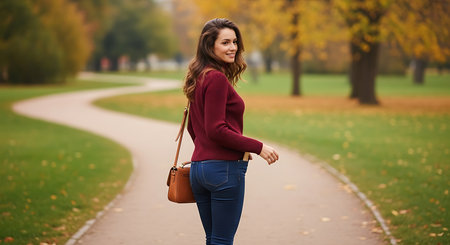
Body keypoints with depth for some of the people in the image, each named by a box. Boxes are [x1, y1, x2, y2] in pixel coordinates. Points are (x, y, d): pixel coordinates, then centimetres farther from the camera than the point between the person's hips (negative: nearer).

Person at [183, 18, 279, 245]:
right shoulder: (217, 79, -15)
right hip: (224, 168, -9)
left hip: (199, 167, 9)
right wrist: (258, 147, -14)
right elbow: (217, 130, -20)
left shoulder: (199, 78, 14)